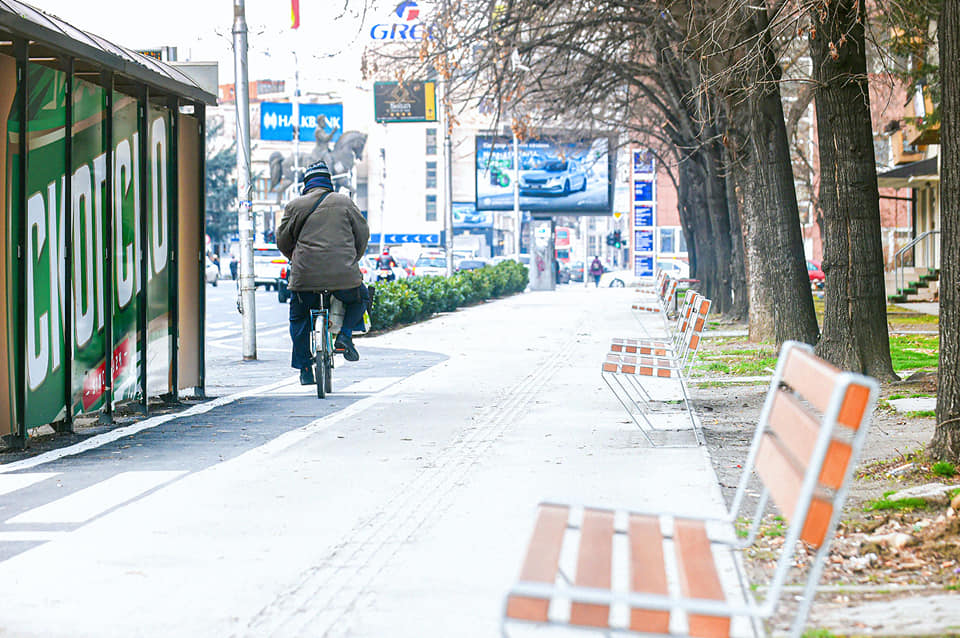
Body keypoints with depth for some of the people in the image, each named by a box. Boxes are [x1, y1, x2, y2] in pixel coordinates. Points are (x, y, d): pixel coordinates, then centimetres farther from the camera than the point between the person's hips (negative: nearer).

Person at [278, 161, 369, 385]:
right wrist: (352, 259, 29)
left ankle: (304, 367, 16)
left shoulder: (295, 206, 6)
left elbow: (283, 240, 13)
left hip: (305, 275, 0)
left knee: (298, 318, 21)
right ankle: (345, 335, 5)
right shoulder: (345, 203, 8)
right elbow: (363, 234, 13)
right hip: (344, 275, 0)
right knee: (357, 300, 29)